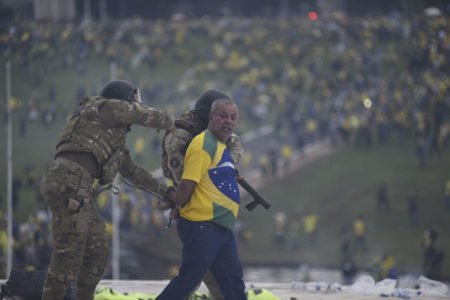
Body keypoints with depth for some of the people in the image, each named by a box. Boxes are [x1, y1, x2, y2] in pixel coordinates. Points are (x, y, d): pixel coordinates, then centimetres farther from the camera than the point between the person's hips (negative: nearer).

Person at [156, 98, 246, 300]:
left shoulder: (220, 146, 20)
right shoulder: (204, 145, -14)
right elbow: (187, 184, -18)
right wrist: (179, 208, -4)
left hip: (222, 228, 10)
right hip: (202, 227, -10)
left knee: (233, 279, 11)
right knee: (187, 280, -8)